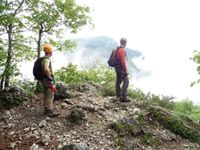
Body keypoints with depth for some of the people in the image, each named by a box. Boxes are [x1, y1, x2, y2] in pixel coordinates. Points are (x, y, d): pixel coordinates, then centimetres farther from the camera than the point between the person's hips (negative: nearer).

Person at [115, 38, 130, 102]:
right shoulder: (122, 50, -17)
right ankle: (123, 97, -19)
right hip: (121, 68, -10)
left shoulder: (117, 49, 13)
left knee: (118, 81, 17)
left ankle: (118, 95, 28)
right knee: (126, 81, -13)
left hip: (117, 67, 10)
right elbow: (123, 61, -22)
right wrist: (126, 70, -18)